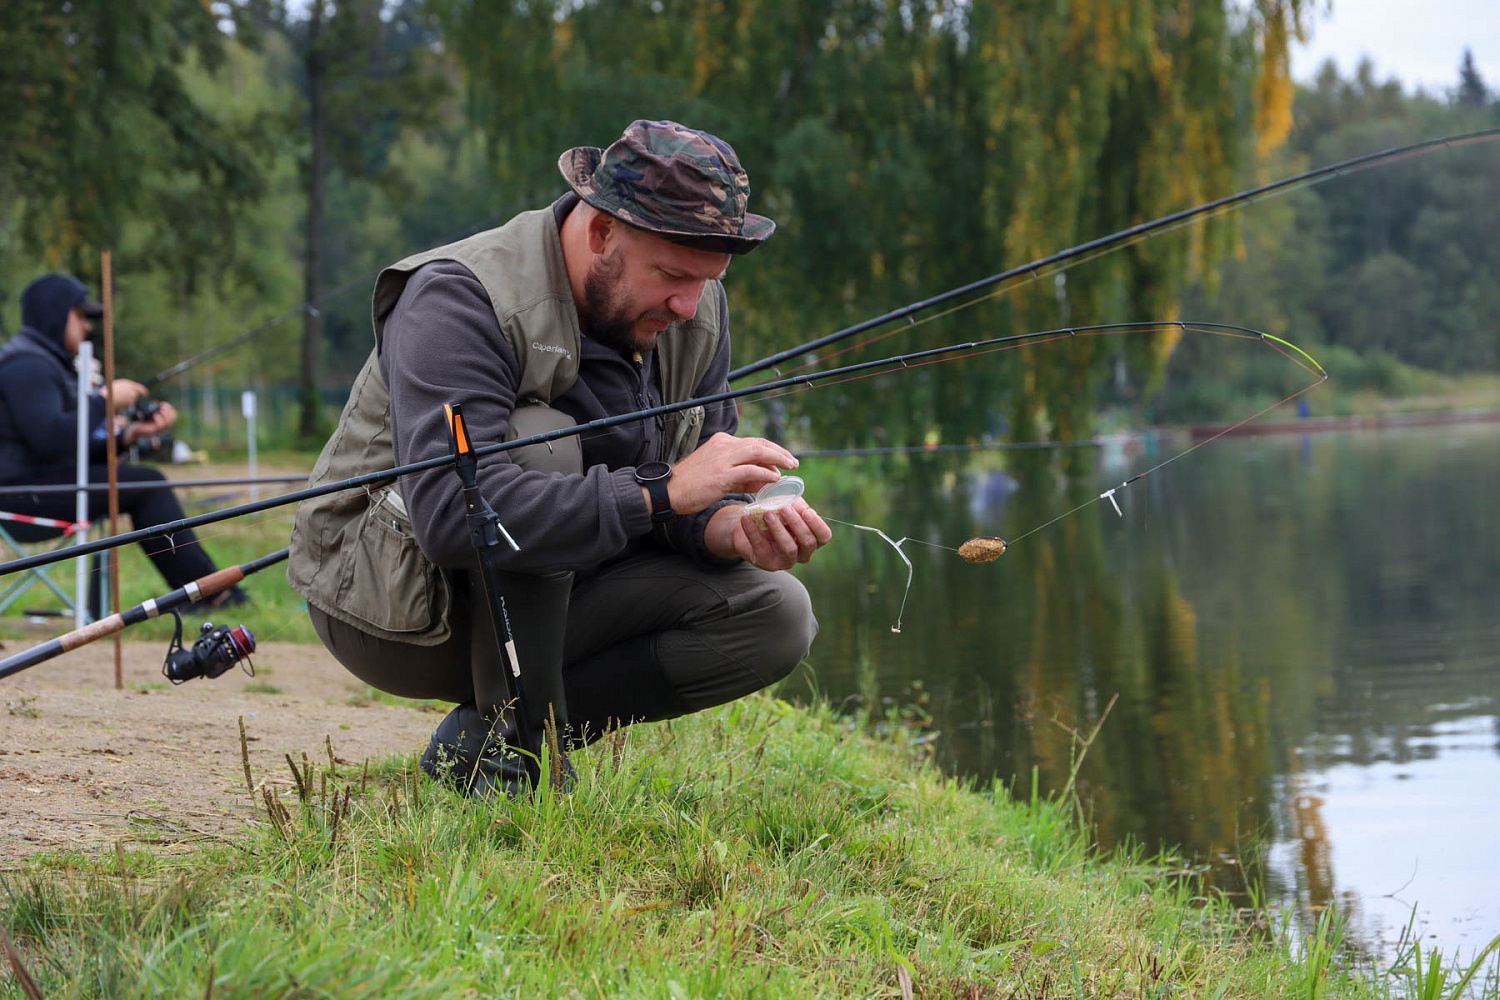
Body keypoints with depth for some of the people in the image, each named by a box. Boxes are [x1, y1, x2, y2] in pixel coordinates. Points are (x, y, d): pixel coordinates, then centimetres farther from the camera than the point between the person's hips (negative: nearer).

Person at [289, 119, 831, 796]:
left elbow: (696, 498, 2)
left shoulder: (697, 311, -3)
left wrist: (732, 527, -24)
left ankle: (480, 736, -6)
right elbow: (452, 511, -40)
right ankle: (512, 753, -21)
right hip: (394, 604, -7)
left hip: (549, 597, 7)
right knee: (539, 438, -33)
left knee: (777, 616, -11)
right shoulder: (457, 300, -26)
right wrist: (660, 491, -42)